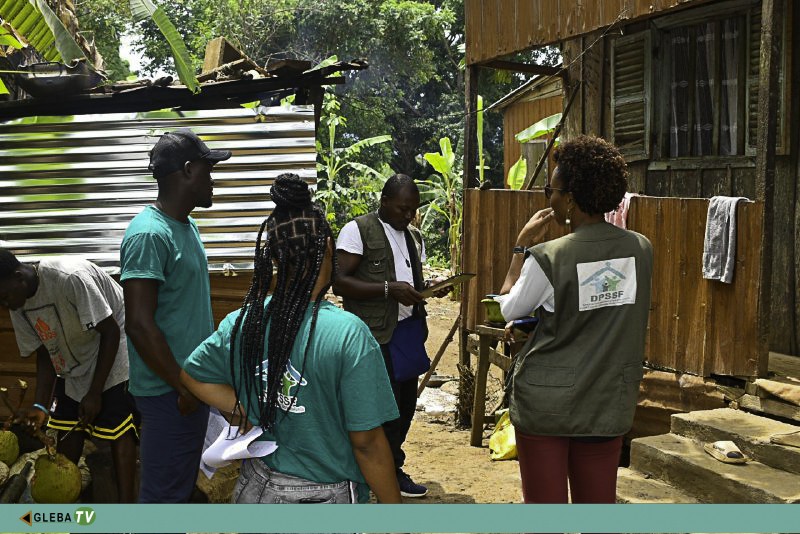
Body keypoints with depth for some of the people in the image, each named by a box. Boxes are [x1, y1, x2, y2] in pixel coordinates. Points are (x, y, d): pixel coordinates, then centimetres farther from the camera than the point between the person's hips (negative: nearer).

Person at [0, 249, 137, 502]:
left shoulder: (70, 278, -31)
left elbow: (110, 331, -25)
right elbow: (45, 354, 2)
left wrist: (95, 392, -21)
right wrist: (41, 406, -11)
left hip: (114, 354, -7)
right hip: (73, 363, 7)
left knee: (119, 430, -11)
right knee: (67, 428, 4)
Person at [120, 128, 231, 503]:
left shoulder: (186, 226, 10)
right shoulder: (149, 234, -20)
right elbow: (140, 325, -24)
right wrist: (183, 388, -18)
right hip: (169, 391, -9)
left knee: (184, 482, 21)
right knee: (165, 493, 1)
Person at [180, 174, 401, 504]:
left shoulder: (240, 322, -7)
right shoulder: (348, 334, -23)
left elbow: (192, 375, 9)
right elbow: (366, 442, -19)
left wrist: (248, 415, 3)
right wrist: (393, 507, -8)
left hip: (255, 489, 4)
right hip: (324, 496, -4)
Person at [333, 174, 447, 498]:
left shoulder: (414, 237, 17)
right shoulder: (358, 230, -7)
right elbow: (338, 282, -15)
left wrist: (428, 287, 4)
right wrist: (389, 289, -22)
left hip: (409, 331, 8)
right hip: (377, 336, -7)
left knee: (405, 406, 12)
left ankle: (391, 470, 28)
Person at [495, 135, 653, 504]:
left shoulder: (548, 257, -17)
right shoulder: (641, 249, -3)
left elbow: (507, 310, -2)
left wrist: (522, 246, 6)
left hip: (545, 403, -4)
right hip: (608, 405, 4)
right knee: (598, 504, 14)